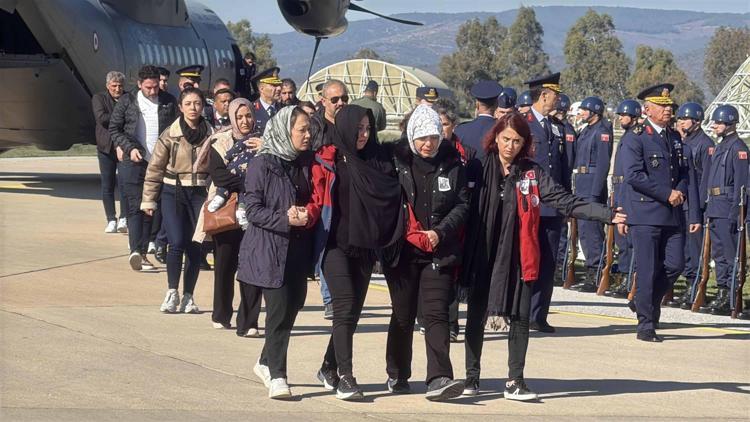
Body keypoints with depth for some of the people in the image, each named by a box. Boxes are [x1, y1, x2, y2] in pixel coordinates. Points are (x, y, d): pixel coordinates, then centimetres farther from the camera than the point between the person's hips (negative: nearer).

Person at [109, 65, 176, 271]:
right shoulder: (127, 101, 3)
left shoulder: (168, 102, 6)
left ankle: (143, 252, 10)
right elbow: (114, 129, 7)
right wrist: (129, 148, -7)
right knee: (136, 206, -10)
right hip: (135, 162, -2)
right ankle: (136, 250, -21)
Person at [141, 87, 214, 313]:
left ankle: (188, 296, 14)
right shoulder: (170, 135, -3)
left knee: (195, 246, 2)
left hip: (200, 193, 2)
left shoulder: (211, 135, 0)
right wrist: (149, 200, 0)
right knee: (176, 243, -12)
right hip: (173, 192, -2)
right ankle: (172, 292, 4)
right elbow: (155, 169, 1)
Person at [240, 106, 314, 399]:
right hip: (269, 248, -6)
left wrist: (306, 215, -4)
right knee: (279, 311, -8)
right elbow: (253, 209, -11)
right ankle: (277, 376, -1)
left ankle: (267, 363, 30)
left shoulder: (306, 163, 8)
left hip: (298, 250, 6)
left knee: (293, 306, 11)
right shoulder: (262, 165, -9)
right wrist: (285, 220, -23)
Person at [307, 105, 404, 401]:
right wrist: (308, 215, -26)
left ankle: (329, 368, 26)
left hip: (365, 247, 5)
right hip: (335, 244, -5)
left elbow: (393, 199, 13)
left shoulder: (378, 160, 11)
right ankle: (345, 377, -15)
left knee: (353, 310, 9)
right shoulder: (327, 160, 0)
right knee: (345, 307, -14)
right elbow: (317, 198, -6)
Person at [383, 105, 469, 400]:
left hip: (440, 251, 0)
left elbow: (462, 204, 3)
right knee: (402, 315, 11)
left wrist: (440, 232, -10)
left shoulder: (452, 164, 2)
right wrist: (407, 233, -8)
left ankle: (438, 379, -17)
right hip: (402, 251, 0)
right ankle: (397, 376, 25)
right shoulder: (395, 161, -1)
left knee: (436, 313, -10)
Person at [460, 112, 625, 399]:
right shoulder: (480, 169, -1)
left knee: (520, 318, 2)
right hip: (482, 255, -1)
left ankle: (515, 382, 11)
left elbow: (565, 201, -3)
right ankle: (471, 377, 19)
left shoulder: (533, 173, 3)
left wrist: (606, 215, -12)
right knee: (476, 317, 7)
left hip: (518, 257, 1)